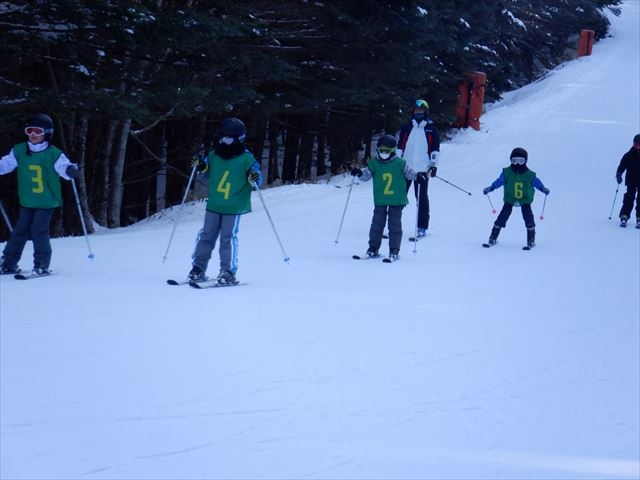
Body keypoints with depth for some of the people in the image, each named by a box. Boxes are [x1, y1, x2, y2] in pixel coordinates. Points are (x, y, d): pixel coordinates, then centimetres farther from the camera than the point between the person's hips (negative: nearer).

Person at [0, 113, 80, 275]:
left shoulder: (54, 154, -11)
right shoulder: (19, 151, 0)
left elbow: (63, 167, -21)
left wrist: (72, 170, -42)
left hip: (47, 201, -4)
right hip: (27, 201, 4)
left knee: (39, 230, -13)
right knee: (20, 230, 9)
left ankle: (42, 264, -5)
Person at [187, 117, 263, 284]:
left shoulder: (246, 159, -6)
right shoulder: (213, 156, 6)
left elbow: (258, 175, -3)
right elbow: (207, 173, 22)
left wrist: (254, 179, -25)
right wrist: (201, 167, 1)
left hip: (234, 207, -5)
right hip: (213, 205, 5)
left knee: (228, 238, -7)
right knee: (206, 236, 8)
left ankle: (228, 273, -1)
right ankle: (198, 268, 15)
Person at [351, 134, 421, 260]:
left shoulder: (399, 163, -4)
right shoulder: (374, 163, 0)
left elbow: (409, 173, 3)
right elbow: (366, 175, 0)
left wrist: (417, 175, -15)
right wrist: (359, 173, -19)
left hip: (397, 200, -1)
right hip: (380, 201, 1)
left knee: (395, 225, 1)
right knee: (377, 224, 3)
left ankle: (394, 251, 8)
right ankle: (373, 249, 13)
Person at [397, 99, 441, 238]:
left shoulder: (431, 129, 7)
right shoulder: (406, 128, 13)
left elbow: (435, 148, 5)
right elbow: (399, 146, 14)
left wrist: (433, 164, -3)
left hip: (422, 169, -2)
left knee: (422, 197, -1)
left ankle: (422, 227, 2)